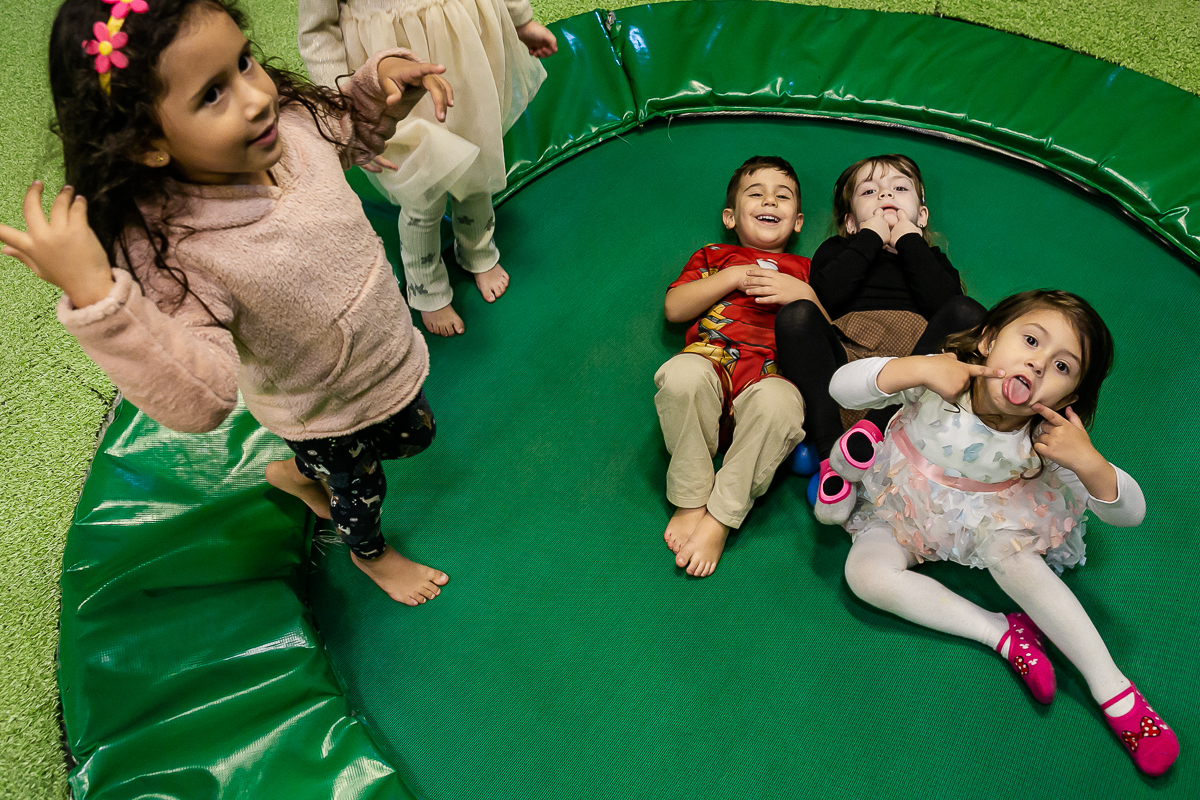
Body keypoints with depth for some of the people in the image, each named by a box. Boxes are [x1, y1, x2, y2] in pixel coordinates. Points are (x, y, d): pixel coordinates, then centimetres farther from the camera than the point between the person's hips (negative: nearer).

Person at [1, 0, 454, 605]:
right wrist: (94, 296, -54)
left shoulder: (291, 119, -19)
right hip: (326, 414, -6)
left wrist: (381, 84, -15)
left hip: (391, 361, 6)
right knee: (359, 487, 23)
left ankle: (297, 473, 60)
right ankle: (371, 554, 63)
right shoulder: (170, 250, -36)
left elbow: (351, 136, 6)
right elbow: (200, 401, -44)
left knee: (413, 435, 33)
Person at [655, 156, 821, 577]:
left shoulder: (804, 270, 30)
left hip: (771, 374, 0)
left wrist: (803, 294, 1)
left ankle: (719, 520, -25)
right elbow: (673, 308, 11)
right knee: (682, 375, -37)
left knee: (778, 402, -38)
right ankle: (690, 501, -21)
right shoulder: (714, 256, 28)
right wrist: (732, 278, 5)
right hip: (712, 359, 0)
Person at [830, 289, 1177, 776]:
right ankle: (1003, 633, -17)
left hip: (987, 519, 0)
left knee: (1008, 550, -33)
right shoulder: (941, 379, -25)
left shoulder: (1049, 440, -19)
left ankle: (1110, 685, -17)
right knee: (865, 573, -26)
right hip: (903, 510, 0)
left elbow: (1130, 512, -15)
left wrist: (1088, 463, -36)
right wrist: (915, 367, -44)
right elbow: (841, 387, -29)